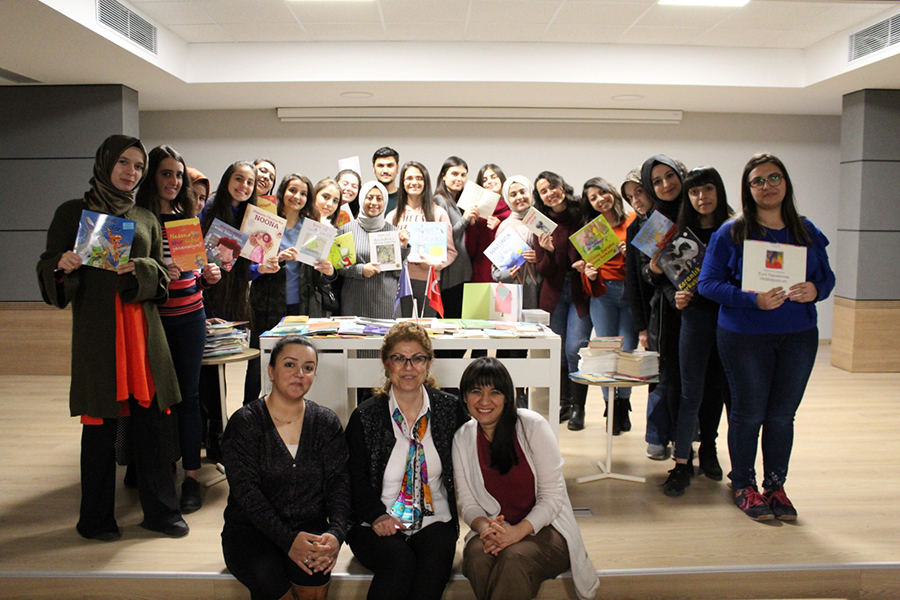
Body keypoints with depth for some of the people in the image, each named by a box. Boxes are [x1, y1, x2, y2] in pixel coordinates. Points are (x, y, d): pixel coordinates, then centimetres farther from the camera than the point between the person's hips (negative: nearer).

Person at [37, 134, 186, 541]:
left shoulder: (146, 219, 15)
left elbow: (162, 276, 11)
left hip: (142, 328, 3)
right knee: (101, 424, 1)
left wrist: (138, 269, -10)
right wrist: (63, 265, -18)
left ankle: (160, 510, 14)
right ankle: (96, 519, 16)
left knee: (148, 420, 4)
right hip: (96, 329, -3)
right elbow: (47, 268, 4)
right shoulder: (73, 213, 6)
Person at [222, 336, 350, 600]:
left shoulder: (326, 422, 7)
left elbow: (339, 481, -1)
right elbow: (246, 490, -13)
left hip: (309, 526, 2)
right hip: (251, 528, -1)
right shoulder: (244, 423, -3)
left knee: (315, 577, -29)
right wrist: (287, 539, -25)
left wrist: (337, 532, -21)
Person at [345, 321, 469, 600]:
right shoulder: (365, 416, 1)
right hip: (377, 525, -1)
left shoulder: (450, 409, 6)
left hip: (434, 519, 1)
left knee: (438, 557, -29)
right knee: (399, 560, -30)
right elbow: (355, 479, 1)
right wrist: (377, 516, -15)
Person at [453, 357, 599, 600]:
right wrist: (483, 527, -21)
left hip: (544, 528, -2)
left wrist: (518, 531, -26)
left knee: (514, 556, -34)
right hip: (496, 530, 3)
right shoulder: (462, 439, 3)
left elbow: (553, 495, -11)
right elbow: (467, 502, 2)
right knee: (477, 555, -31)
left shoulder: (532, 426, -10)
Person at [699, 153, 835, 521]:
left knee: (783, 415, 10)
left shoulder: (806, 231, 8)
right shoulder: (730, 233, -3)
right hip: (745, 338, -3)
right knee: (748, 414, 5)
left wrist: (814, 290, -12)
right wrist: (754, 299, -21)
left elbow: (827, 277, 12)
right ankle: (743, 486, 21)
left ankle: (776, 485, 25)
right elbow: (708, 283, -8)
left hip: (799, 336, 3)